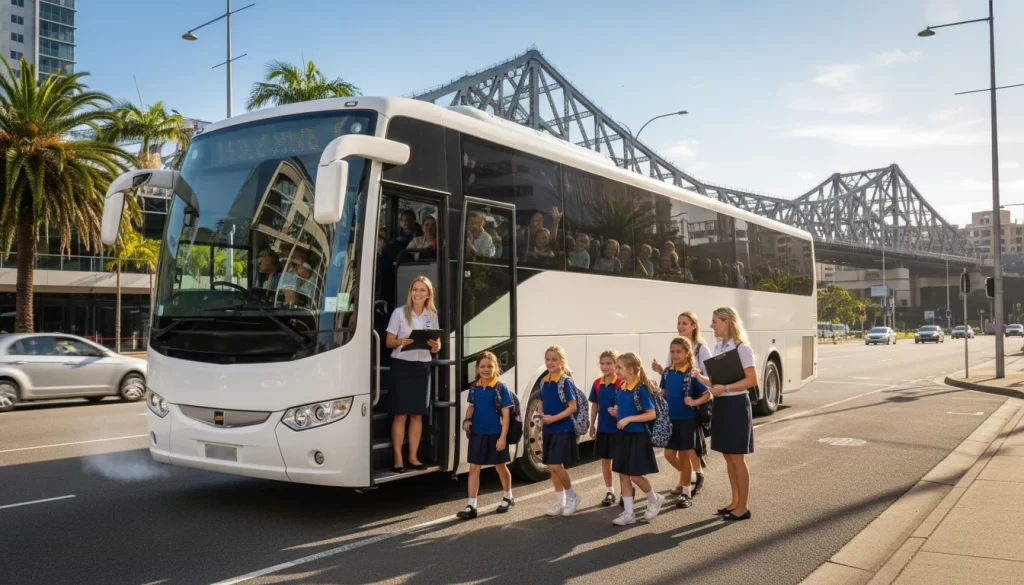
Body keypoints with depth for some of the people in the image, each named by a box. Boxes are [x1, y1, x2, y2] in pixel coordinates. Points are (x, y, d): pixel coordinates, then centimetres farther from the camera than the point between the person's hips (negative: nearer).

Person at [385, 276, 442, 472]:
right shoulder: (399, 313, -3)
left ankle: (413, 456, 16)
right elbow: (389, 342, -3)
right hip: (402, 366, -4)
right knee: (400, 415, -2)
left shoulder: (432, 316, 9)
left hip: (422, 367, 4)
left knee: (417, 415, 8)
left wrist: (436, 346, -12)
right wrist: (401, 341, -24)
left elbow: (436, 345, 12)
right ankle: (398, 458, 4)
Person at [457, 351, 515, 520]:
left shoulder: (501, 388, -11)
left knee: (500, 466, 14)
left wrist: (502, 437, -16)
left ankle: (508, 497, 36)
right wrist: (467, 420, -5)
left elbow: (506, 414, -12)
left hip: (495, 434, -3)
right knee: (474, 468, 1)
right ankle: (471, 505, 3)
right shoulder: (474, 388, 2)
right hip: (477, 434, 4)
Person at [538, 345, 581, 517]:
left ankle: (572, 496, 12)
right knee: (553, 467, 10)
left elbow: (573, 407, -14)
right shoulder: (544, 382, 8)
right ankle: (560, 502, 20)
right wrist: (542, 416, -2)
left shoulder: (565, 381, -12)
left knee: (556, 466, -10)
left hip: (563, 430, -7)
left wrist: (554, 418, -21)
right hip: (548, 430, 7)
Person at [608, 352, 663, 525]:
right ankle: (628, 513, 14)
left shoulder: (641, 389, -16)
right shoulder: (620, 389, 6)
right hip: (623, 436, 8)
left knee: (635, 475, -3)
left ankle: (655, 499, 24)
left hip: (638, 436, -8)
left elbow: (652, 414, -17)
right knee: (623, 475, 7)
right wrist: (616, 412, 0)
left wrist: (629, 419, -22)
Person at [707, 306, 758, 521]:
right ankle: (735, 502, 24)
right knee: (728, 457, 14)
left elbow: (752, 380, -17)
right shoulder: (717, 348, 10)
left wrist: (725, 388, -23)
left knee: (737, 458, 0)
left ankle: (743, 507, 10)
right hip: (721, 404, 8)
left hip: (736, 405, -8)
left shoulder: (741, 348, -14)